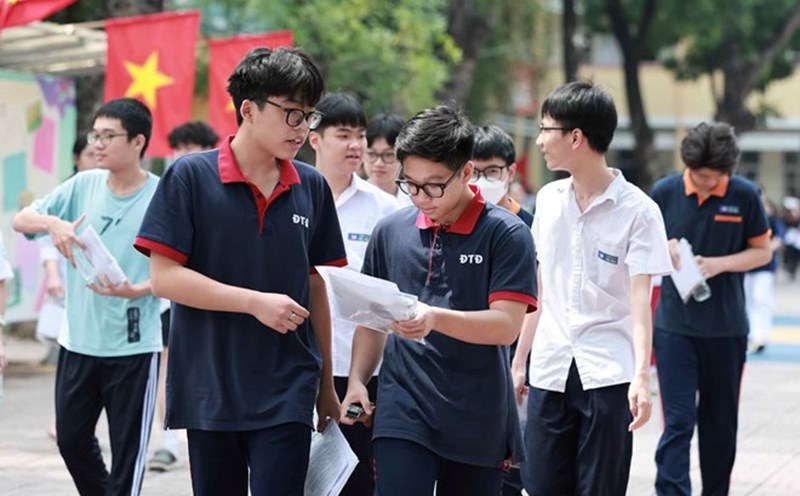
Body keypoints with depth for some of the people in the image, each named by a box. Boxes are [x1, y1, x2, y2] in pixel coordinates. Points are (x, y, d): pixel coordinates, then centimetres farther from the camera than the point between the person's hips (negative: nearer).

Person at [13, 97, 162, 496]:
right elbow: (20, 220, 3)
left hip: (133, 344, -5)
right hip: (78, 339, 5)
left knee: (128, 449, 1)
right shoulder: (83, 185, 3)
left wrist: (137, 290, -25)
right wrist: (52, 223, -18)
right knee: (71, 438, 13)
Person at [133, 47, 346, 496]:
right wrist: (256, 302, -16)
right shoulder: (191, 177, -6)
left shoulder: (312, 187, 6)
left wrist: (326, 382, 15)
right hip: (209, 390, -2)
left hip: (287, 394, 2)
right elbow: (164, 276, -10)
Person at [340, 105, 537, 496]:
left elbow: (506, 325, -14)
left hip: (478, 423, -2)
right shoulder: (391, 231, 7)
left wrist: (435, 318, -28)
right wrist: (357, 381, 4)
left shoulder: (506, 234, -5)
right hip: (402, 414, 2)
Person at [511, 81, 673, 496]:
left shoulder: (637, 210, -7)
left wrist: (641, 376, -23)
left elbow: (640, 299, -12)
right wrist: (519, 360, 16)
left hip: (608, 374, -5)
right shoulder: (548, 200, 9)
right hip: (549, 371, 5)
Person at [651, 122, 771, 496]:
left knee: (720, 423, 12)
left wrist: (719, 264, -14)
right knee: (678, 422, -7)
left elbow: (762, 251, 3)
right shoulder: (665, 192, -4)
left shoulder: (744, 195, -5)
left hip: (726, 328, 1)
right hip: (674, 325, -1)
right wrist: (665, 250, -15)